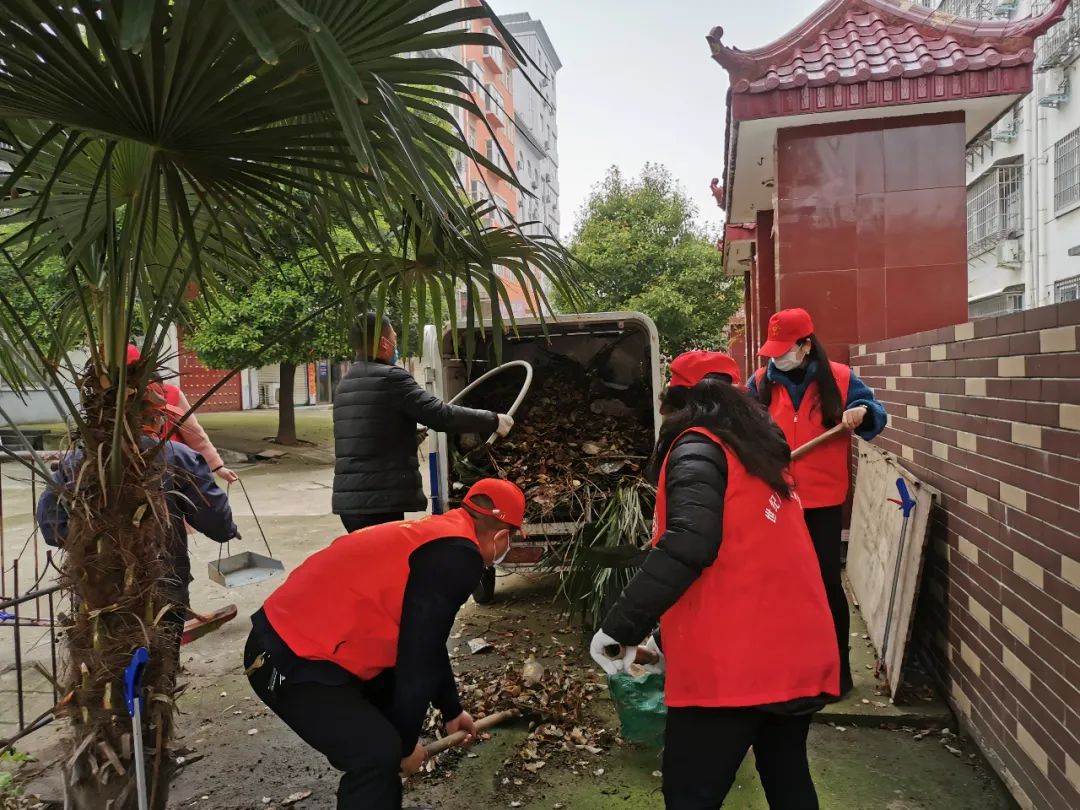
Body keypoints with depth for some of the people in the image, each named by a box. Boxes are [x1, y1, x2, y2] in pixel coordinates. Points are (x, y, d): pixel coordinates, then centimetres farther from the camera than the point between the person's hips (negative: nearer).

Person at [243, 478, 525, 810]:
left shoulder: (438, 537, 11)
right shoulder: (458, 558, -19)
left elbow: (425, 642, 23)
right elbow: (419, 655, -16)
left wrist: (451, 710, 33)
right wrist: (408, 742, -1)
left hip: (305, 638, 10)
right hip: (289, 662, -10)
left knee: (394, 696, 24)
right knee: (376, 752, -15)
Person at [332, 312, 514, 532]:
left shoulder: (345, 385, 16)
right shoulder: (390, 378, -12)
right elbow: (441, 415, -16)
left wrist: (409, 435, 36)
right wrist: (493, 421, -7)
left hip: (349, 500, 9)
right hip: (380, 502, -9)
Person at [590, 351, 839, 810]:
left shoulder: (697, 447, -7)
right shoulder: (760, 450, 17)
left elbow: (689, 543, -24)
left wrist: (620, 627, -18)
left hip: (731, 659, -8)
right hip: (798, 651, 8)